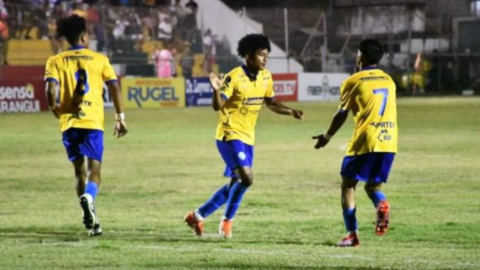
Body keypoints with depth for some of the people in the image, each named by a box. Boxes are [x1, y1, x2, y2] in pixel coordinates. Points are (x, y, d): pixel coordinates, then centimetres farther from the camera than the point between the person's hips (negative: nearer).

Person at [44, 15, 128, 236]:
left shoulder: (56, 62, 4)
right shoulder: (99, 60, 6)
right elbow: (114, 87, 1)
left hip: (70, 122, 1)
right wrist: (120, 117, 8)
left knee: (80, 171, 12)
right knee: (94, 170, -1)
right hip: (93, 122, -1)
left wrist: (55, 109, 10)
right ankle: (88, 197, -34)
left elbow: (51, 89, -9)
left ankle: (90, 220, 6)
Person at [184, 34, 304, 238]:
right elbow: (218, 106, -20)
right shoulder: (234, 77, -18)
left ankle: (198, 215, 24)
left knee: (236, 184, 11)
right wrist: (217, 90, -39)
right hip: (230, 135, -8)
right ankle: (227, 221, -3)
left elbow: (270, 102, 18)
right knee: (246, 178, -21)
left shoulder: (266, 77, 4)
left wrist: (291, 112, 5)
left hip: (248, 137, 8)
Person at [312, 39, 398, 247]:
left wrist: (327, 137, 17)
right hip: (389, 142, 5)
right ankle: (381, 204, -19)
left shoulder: (353, 81, 1)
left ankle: (352, 234, -1)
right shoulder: (388, 80, 16)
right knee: (373, 185, 17)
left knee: (348, 184, 8)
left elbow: (341, 114, 4)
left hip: (365, 141, -5)